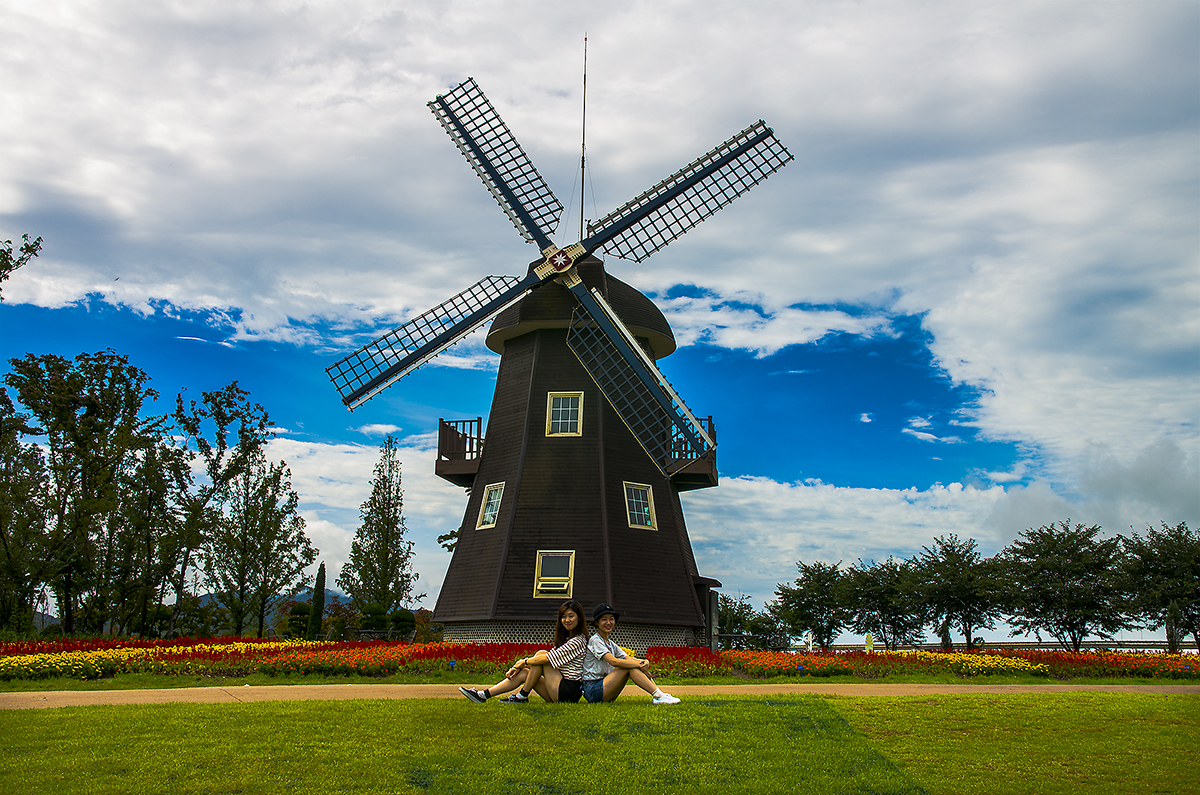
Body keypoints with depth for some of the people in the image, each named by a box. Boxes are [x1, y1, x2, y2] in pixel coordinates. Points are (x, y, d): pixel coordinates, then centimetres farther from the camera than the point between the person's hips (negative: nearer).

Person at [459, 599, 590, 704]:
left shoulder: (578, 641, -13)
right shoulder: (566, 638, 18)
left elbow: (549, 658, -19)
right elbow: (552, 658, 15)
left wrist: (523, 662, -6)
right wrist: (519, 666, 3)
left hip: (571, 691, -9)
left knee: (541, 654, -15)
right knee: (524, 672, 1)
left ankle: (523, 696, -8)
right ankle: (484, 695, -2)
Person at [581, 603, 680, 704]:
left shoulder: (610, 644, 18)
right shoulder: (595, 640, -9)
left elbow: (628, 658, 6)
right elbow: (613, 661, -22)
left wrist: (644, 662, -16)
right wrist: (639, 665, -19)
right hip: (592, 691, -8)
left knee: (630, 663, -6)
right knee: (630, 667, -19)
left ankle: (660, 693, -16)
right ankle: (658, 696, -25)